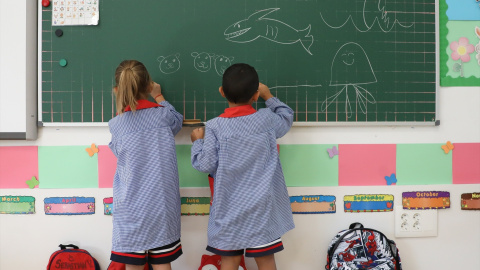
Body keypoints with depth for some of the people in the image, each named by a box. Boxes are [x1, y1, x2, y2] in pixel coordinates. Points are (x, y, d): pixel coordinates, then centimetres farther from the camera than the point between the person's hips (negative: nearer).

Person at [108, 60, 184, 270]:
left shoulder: (115, 125, -8)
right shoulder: (162, 115, -6)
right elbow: (177, 120, 18)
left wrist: (121, 102, 15)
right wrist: (159, 97, 33)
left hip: (131, 209, -1)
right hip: (161, 205, 1)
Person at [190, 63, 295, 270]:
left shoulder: (214, 127, -9)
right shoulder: (266, 119, -4)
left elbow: (205, 164, -9)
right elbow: (287, 118, 17)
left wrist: (197, 141, 9)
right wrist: (268, 96, 30)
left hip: (228, 210, 0)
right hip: (261, 208, 1)